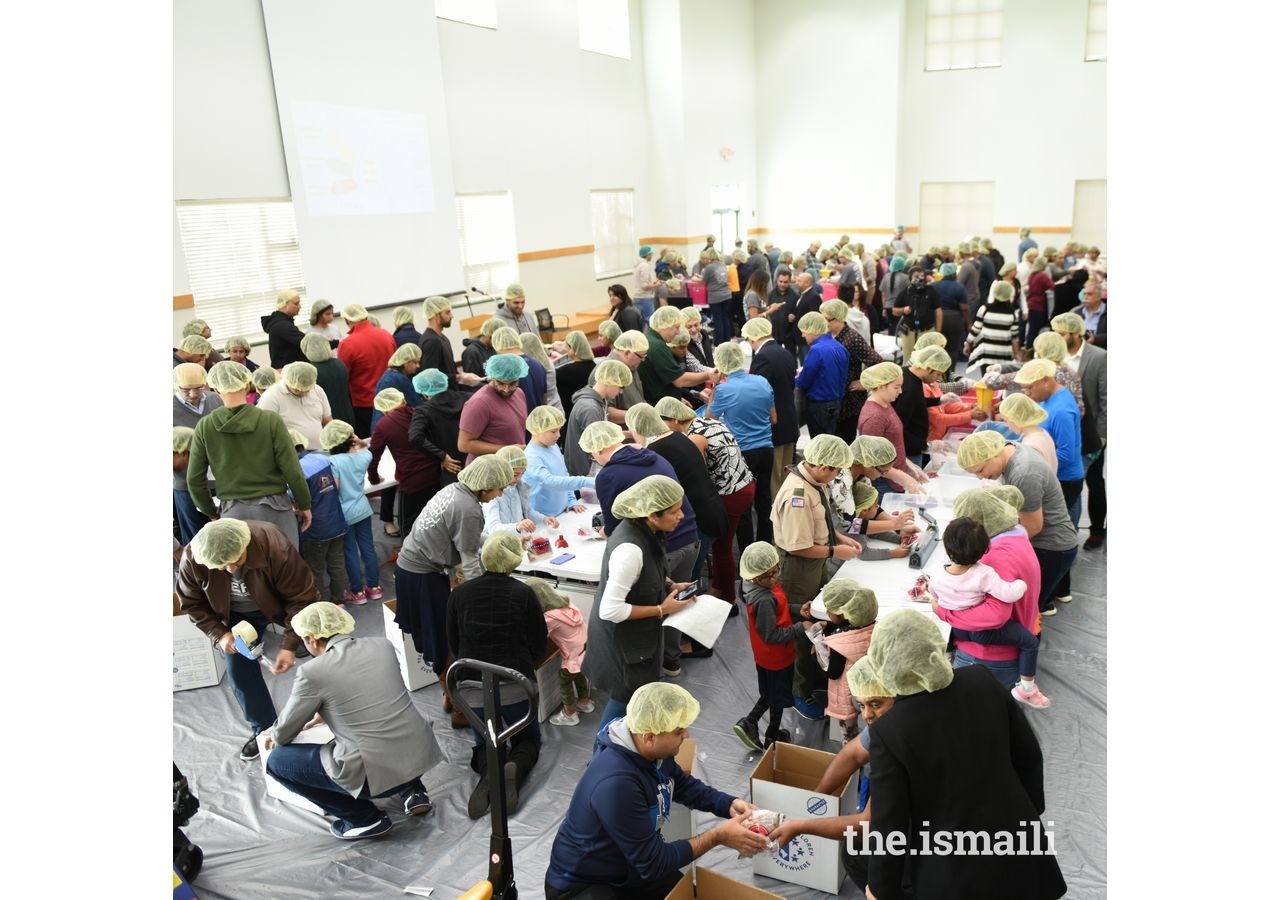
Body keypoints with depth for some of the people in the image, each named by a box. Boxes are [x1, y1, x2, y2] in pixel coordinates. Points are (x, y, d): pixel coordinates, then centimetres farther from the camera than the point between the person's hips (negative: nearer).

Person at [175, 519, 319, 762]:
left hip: (280, 605, -2)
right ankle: (264, 729, 27)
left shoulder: (274, 547, -41)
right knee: (240, 673, 3)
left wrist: (289, 645, -33)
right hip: (237, 616, 3)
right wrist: (218, 634, -21)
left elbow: (302, 598, -30)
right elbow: (192, 603, -10)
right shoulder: (192, 558, -30)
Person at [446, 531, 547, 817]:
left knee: (487, 743, 23)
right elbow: (539, 647, -1)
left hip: (472, 686, 2)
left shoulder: (459, 594, -3)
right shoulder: (523, 593, -9)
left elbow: (454, 647, 7)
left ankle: (488, 772, -11)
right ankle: (515, 769, -12)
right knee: (528, 739, 21)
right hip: (516, 685, -2)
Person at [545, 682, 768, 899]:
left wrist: (730, 804, -6)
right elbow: (653, 863, -27)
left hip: (631, 867, 8)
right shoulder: (616, 783, -37)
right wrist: (718, 836, -23)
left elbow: (685, 786, 10)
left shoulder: (653, 751, -10)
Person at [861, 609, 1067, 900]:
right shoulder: (983, 681, -13)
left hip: (953, 875, -4)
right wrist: (1030, 811, 18)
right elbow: (1029, 756, 2)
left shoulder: (890, 732, -26)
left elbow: (890, 824, -17)